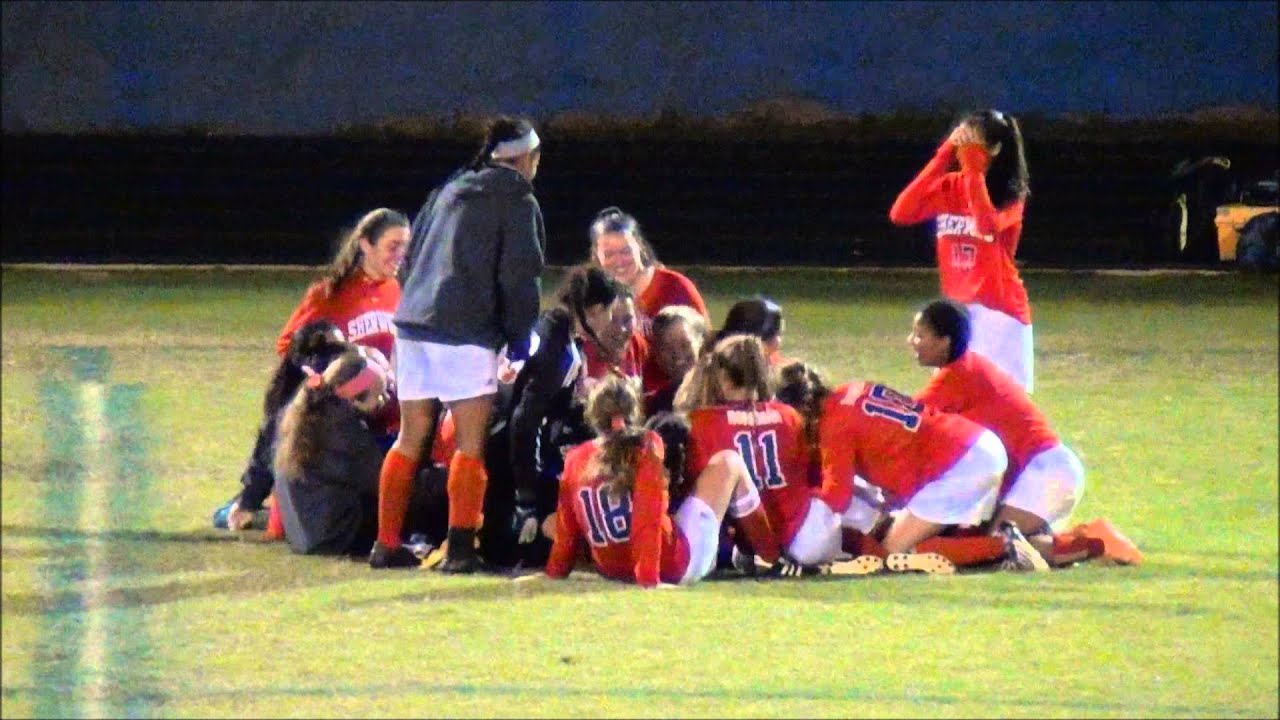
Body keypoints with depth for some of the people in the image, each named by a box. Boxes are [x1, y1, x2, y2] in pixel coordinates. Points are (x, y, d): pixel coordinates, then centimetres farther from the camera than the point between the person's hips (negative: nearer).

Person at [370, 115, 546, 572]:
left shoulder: (448, 192, 20)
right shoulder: (517, 201, 0)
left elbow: (413, 254, 21)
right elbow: (518, 276, -5)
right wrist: (521, 337, 2)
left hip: (414, 324, 6)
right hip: (467, 332, -6)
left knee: (410, 440, 12)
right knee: (471, 444, -4)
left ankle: (387, 544, 14)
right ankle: (460, 548, -11)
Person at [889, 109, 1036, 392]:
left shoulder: (1010, 194, -7)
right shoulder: (948, 188, 5)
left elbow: (987, 225, -28)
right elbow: (900, 214, -9)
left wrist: (975, 172, -23)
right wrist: (940, 161, -10)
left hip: (998, 310, -5)